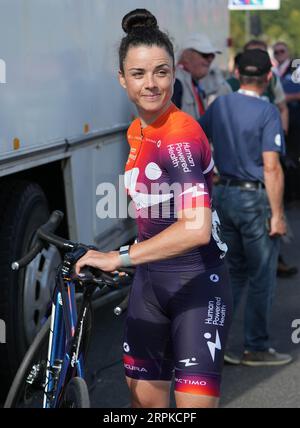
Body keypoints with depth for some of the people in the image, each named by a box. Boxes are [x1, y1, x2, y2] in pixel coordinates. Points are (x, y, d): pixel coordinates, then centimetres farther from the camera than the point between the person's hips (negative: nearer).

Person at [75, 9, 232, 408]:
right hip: (150, 278, 8)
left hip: (197, 282, -8)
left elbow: (197, 228, -32)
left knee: (194, 402, -8)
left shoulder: (182, 135, -20)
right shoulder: (137, 132, 6)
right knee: (145, 398, 12)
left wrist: (120, 258, -29)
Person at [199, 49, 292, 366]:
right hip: (256, 199, -6)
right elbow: (271, 168, -19)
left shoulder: (219, 105, 4)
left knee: (234, 272, 17)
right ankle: (256, 348, 13)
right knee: (261, 279, 5)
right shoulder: (267, 112, -14)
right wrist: (277, 215, -15)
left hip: (225, 195, 6)